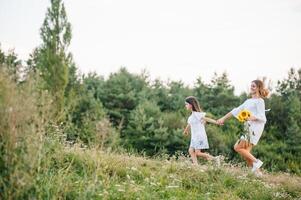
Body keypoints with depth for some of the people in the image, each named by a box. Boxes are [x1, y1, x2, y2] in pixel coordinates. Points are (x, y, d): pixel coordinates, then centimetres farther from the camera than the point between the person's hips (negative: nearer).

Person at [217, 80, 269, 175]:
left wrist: (252, 117, -30)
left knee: (237, 147, -13)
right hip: (249, 128, 8)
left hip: (255, 128, -8)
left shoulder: (259, 101, -3)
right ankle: (257, 171, 8)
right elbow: (236, 110, 23)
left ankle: (256, 162, -9)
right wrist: (223, 118, 22)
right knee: (246, 152, 4)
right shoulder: (248, 101, 20)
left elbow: (262, 118, -11)